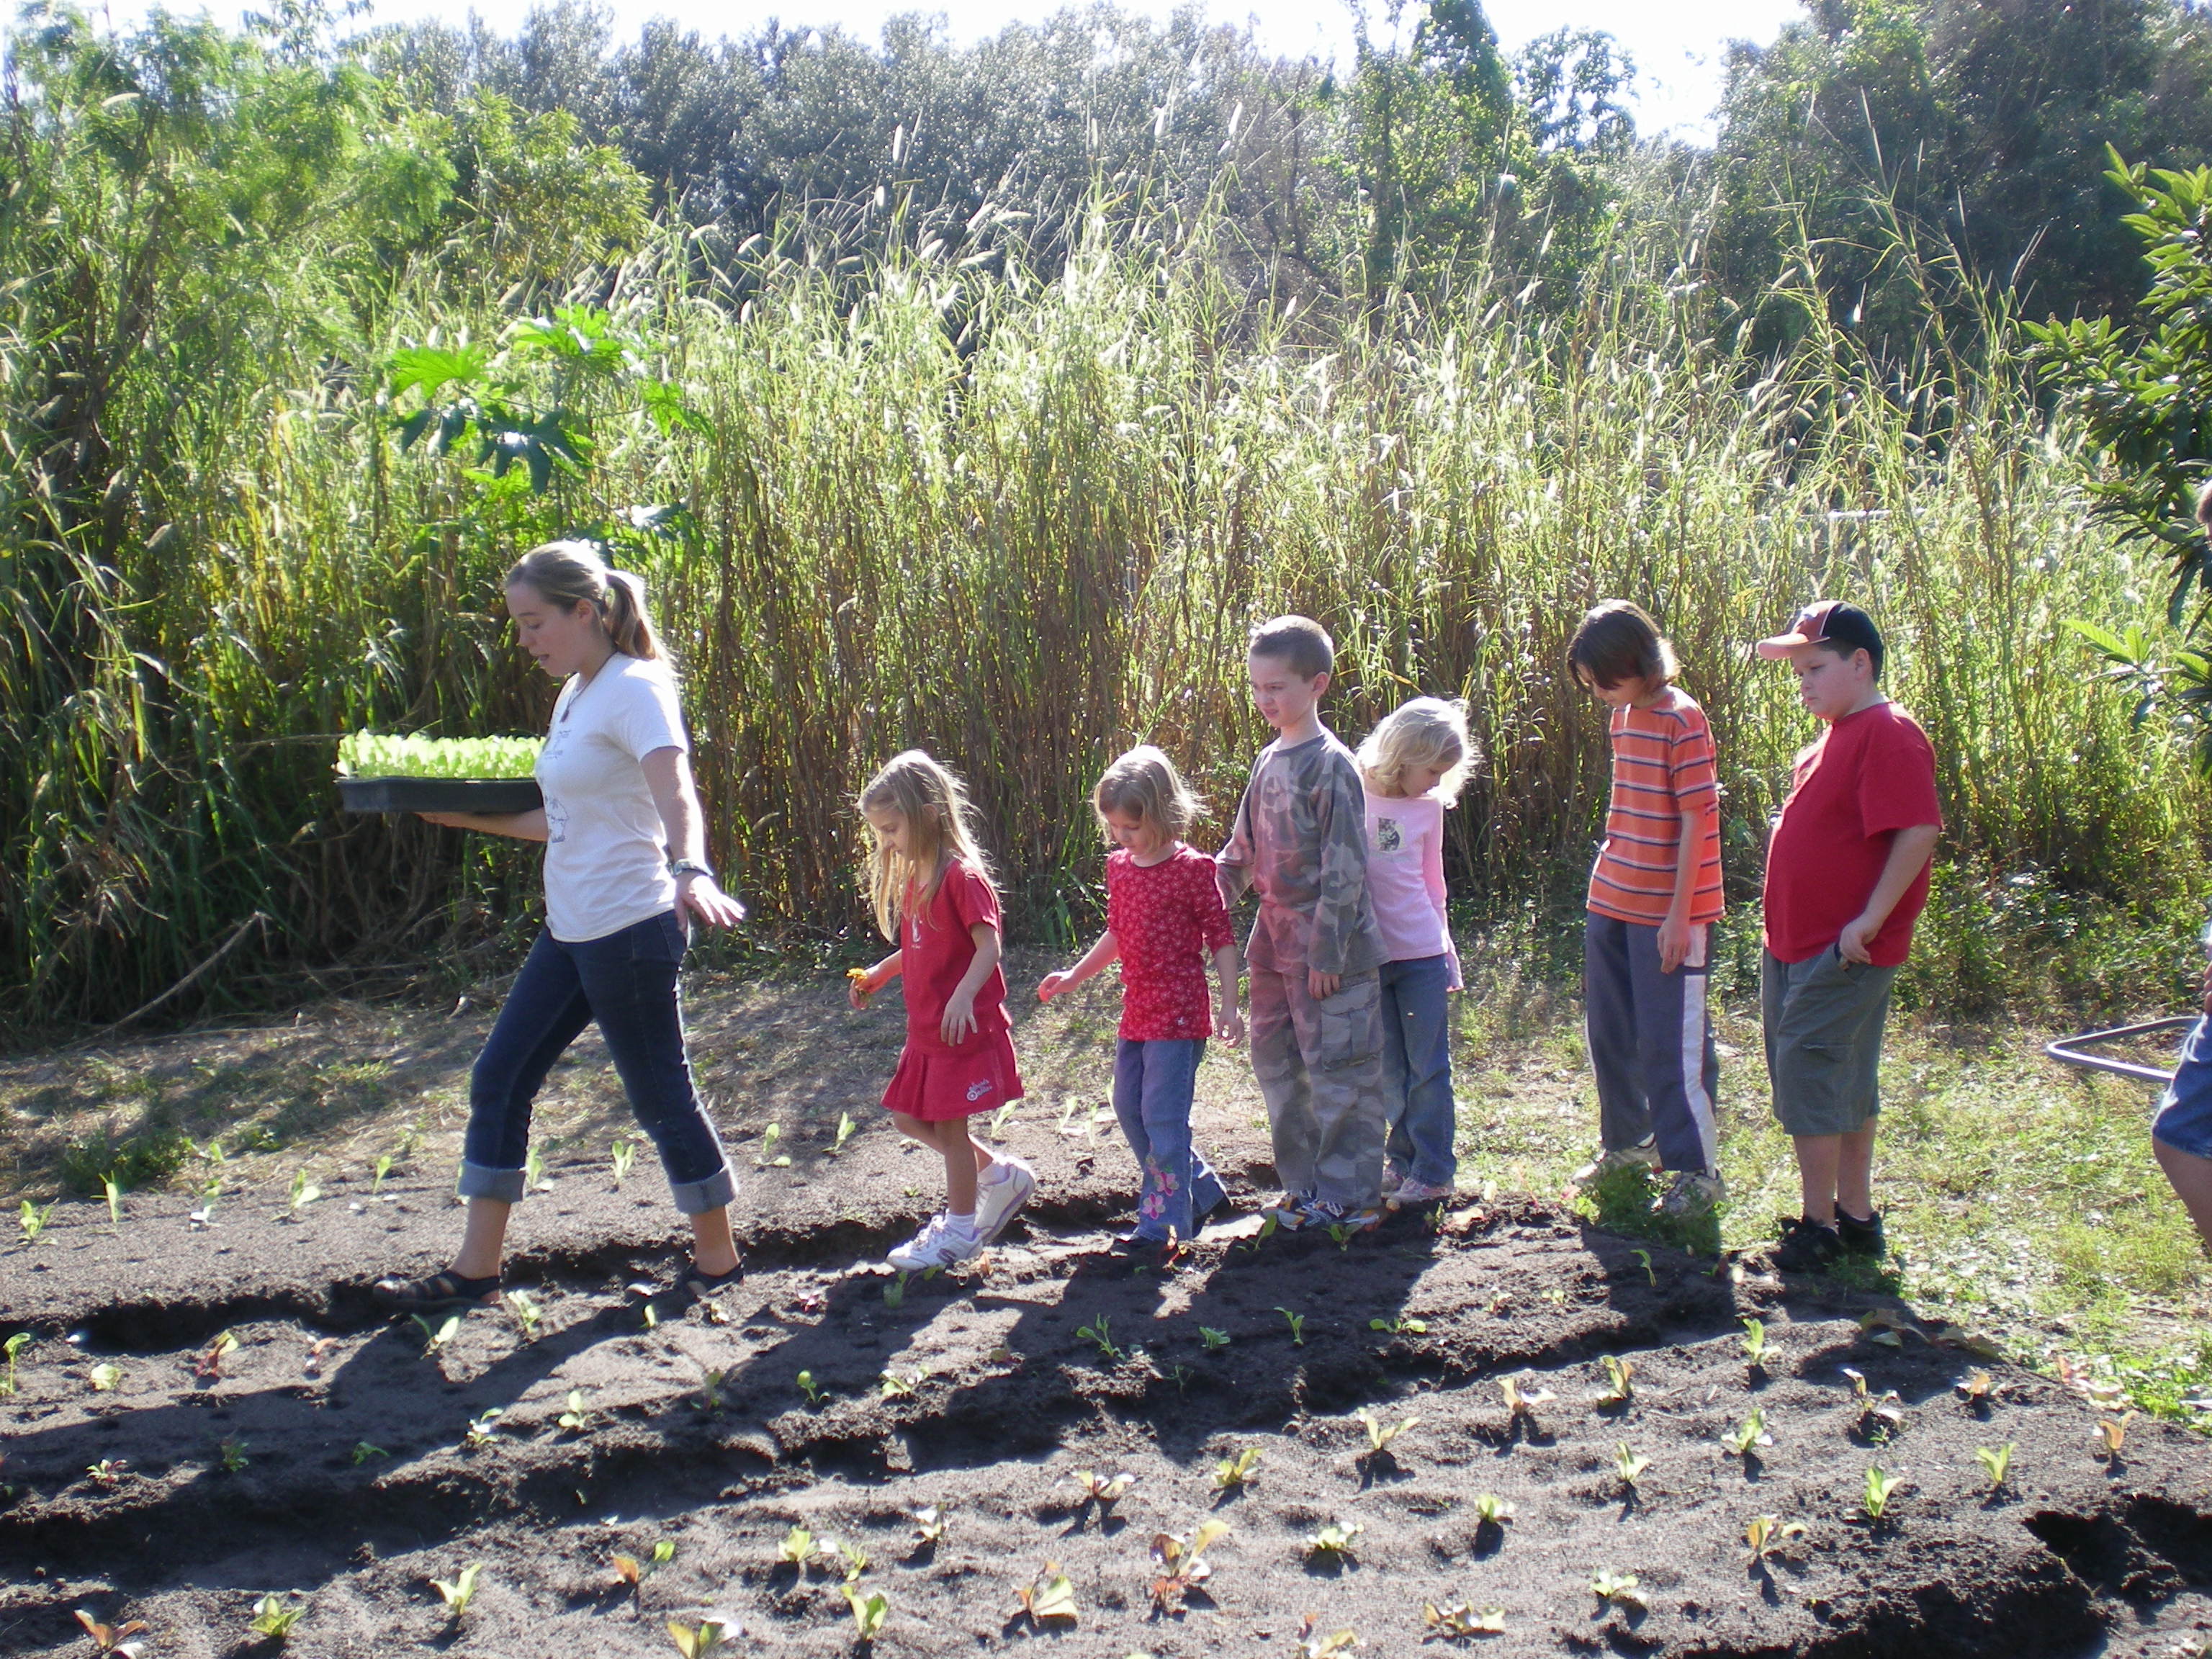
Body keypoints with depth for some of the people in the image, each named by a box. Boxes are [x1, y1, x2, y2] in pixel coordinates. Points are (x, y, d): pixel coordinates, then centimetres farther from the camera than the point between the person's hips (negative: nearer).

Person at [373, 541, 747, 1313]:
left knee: (662, 1095, 2)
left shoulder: (635, 690, -15)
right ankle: (475, 1272, 19)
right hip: (571, 932, 10)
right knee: (499, 1078, 10)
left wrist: (691, 871, -50)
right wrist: (468, 816, 16)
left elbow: (676, 795, -32)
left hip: (630, 930, -10)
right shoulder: (576, 696, 13)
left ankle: (717, 1259, 21)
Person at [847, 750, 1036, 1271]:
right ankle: (1002, 1176, 28)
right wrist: (878, 974, 10)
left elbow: (988, 945, -23)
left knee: (948, 1124, -1)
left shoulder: (962, 875, -17)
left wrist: (963, 996, -35)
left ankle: (960, 1230, 15)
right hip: (925, 1028, 10)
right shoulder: (913, 877, 11)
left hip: (964, 1027, -9)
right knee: (909, 1118, 14)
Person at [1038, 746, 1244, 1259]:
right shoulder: (1119, 867, 8)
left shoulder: (1192, 869, -12)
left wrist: (1228, 1004, -14)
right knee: (1130, 1108, 14)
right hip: (1137, 1012, 8)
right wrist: (1074, 976, 17)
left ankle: (1161, 1224, 1)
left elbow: (1221, 938, -9)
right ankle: (1200, 1190, 29)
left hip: (1180, 1013, -8)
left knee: (1163, 1116, -8)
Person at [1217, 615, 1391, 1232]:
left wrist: (1326, 954, -17)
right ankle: (1306, 1186, 25)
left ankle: (1349, 1196, 11)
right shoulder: (1269, 762, 11)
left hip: (1329, 949, -8)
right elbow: (1243, 851, 19)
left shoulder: (1330, 765, -13)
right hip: (1276, 944, 9)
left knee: (1337, 1071, 0)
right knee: (1275, 1064, 13)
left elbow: (1344, 870, -16)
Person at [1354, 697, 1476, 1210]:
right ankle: (1402, 1160, 24)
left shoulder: (1428, 807, 3)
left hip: (1421, 953, 1)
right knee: (1389, 1070, 11)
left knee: (1429, 1067, 3)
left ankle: (1433, 1172, 11)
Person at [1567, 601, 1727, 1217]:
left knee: (1673, 1045, -2)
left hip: (1668, 914, -8)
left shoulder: (1682, 720, -15)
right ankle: (1628, 1141, 34)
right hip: (1611, 905, 8)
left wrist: (1679, 915, -17)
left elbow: (1694, 823, -16)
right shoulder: (1621, 717, 9)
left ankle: (1697, 1170, 10)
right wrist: (1605, 882, 16)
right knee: (1608, 1033, 16)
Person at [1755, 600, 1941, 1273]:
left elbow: (1918, 833, -24)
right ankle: (1856, 1218, 25)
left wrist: (1869, 922, -23)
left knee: (1807, 1072, -7)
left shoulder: (1889, 734, -16)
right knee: (1846, 1081, 15)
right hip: (1795, 942, 10)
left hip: (1842, 952, -10)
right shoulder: (1838, 734, 15)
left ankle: (1821, 1227, 2)